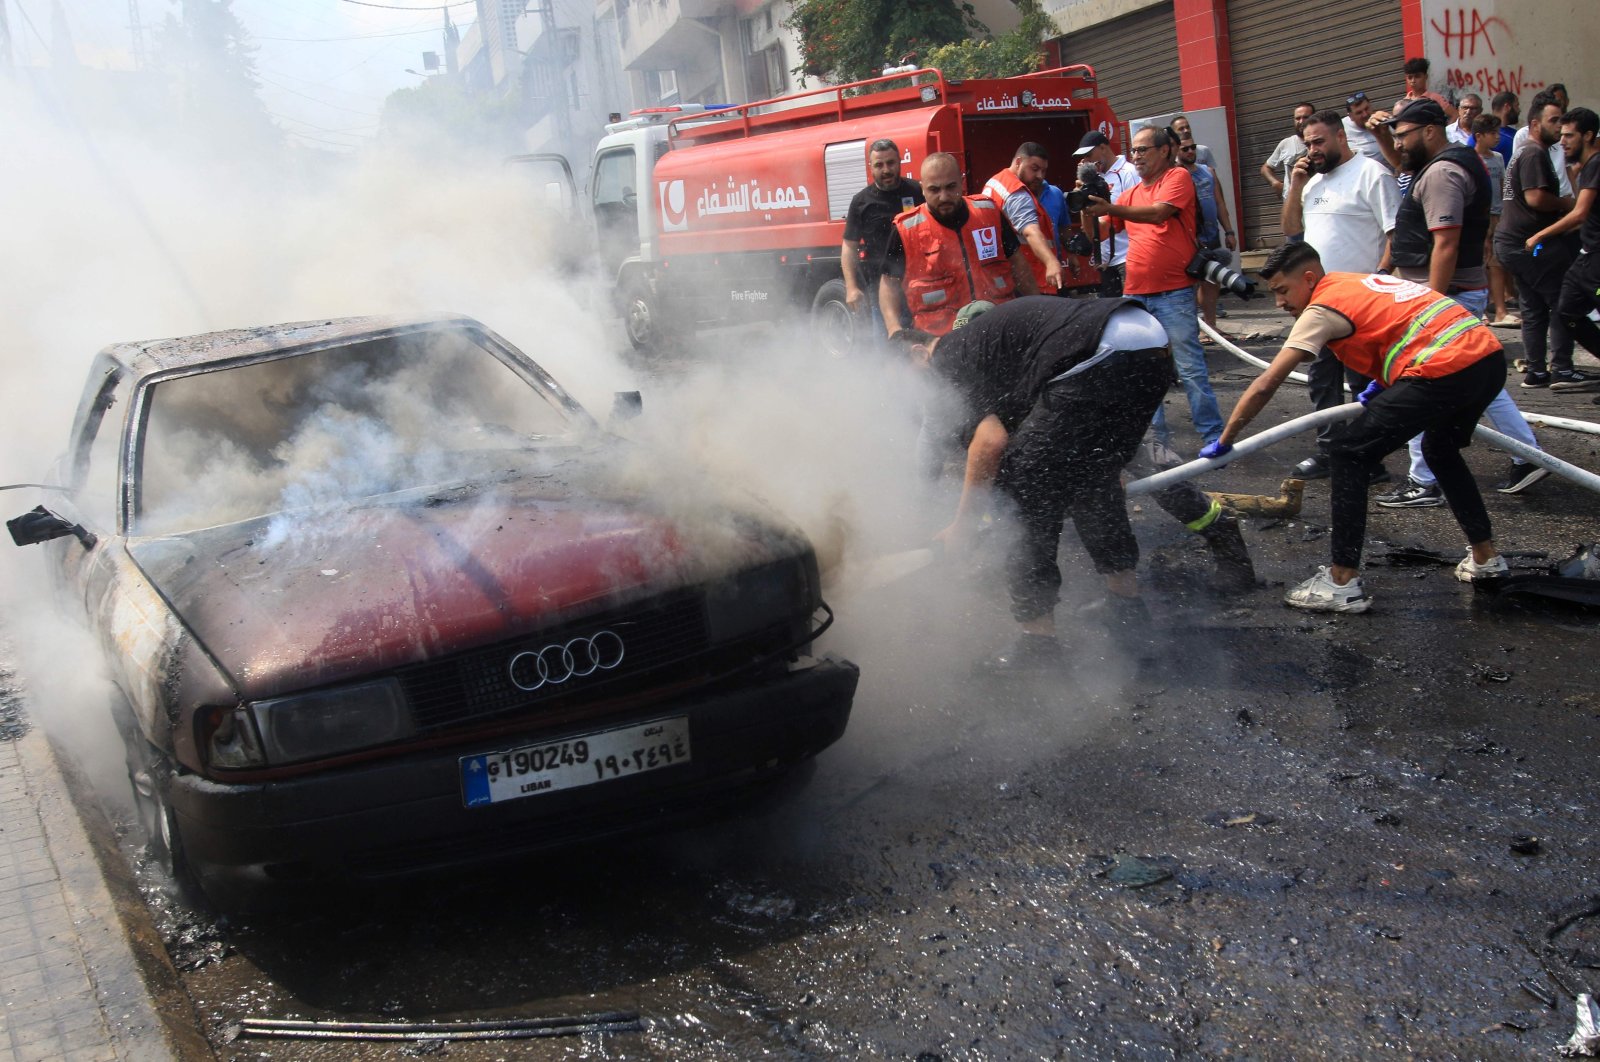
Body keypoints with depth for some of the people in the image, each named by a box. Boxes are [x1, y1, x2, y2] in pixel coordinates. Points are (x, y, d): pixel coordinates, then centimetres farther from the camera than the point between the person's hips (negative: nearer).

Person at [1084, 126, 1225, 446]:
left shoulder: (1178, 177, -2)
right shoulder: (1131, 194, 15)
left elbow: (1158, 213, -20)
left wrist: (1111, 208, -26)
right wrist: (1087, 207, -3)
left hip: (1174, 294, -6)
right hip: (1136, 295, 6)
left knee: (1190, 367, -6)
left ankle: (1213, 436, 0)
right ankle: (1155, 435, 18)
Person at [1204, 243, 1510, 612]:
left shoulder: (1322, 308, 0)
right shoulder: (1364, 281, 24)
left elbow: (1265, 385, -3)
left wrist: (1223, 443, 3)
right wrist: (1383, 383, 38)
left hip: (1443, 370, -9)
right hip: (1491, 358, 9)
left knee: (1349, 455, -1)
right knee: (1441, 449, 33)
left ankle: (1343, 582, -2)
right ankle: (1485, 555, 40)